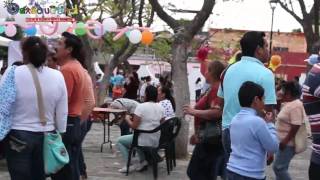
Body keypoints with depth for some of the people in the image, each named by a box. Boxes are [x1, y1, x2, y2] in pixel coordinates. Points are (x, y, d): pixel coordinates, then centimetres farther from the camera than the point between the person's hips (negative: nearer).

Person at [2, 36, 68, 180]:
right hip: (46, 136, 3)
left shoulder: (13, 73, -12)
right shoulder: (57, 76, -2)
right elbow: (62, 113, 3)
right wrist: (60, 134, 15)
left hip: (18, 136, -3)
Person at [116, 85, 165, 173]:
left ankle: (129, 165, 5)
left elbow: (134, 126, -16)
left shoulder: (141, 107, -16)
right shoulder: (161, 108, 3)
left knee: (120, 141, 14)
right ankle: (143, 161, 22)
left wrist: (127, 119, 2)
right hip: (157, 141, 7)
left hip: (144, 141, -7)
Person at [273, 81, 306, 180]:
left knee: (278, 167, -9)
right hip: (284, 142, 10)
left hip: (288, 143, -10)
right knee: (281, 167, 16)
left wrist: (285, 141, -24)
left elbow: (296, 126, -26)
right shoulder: (289, 104, 11)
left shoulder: (295, 106, -21)